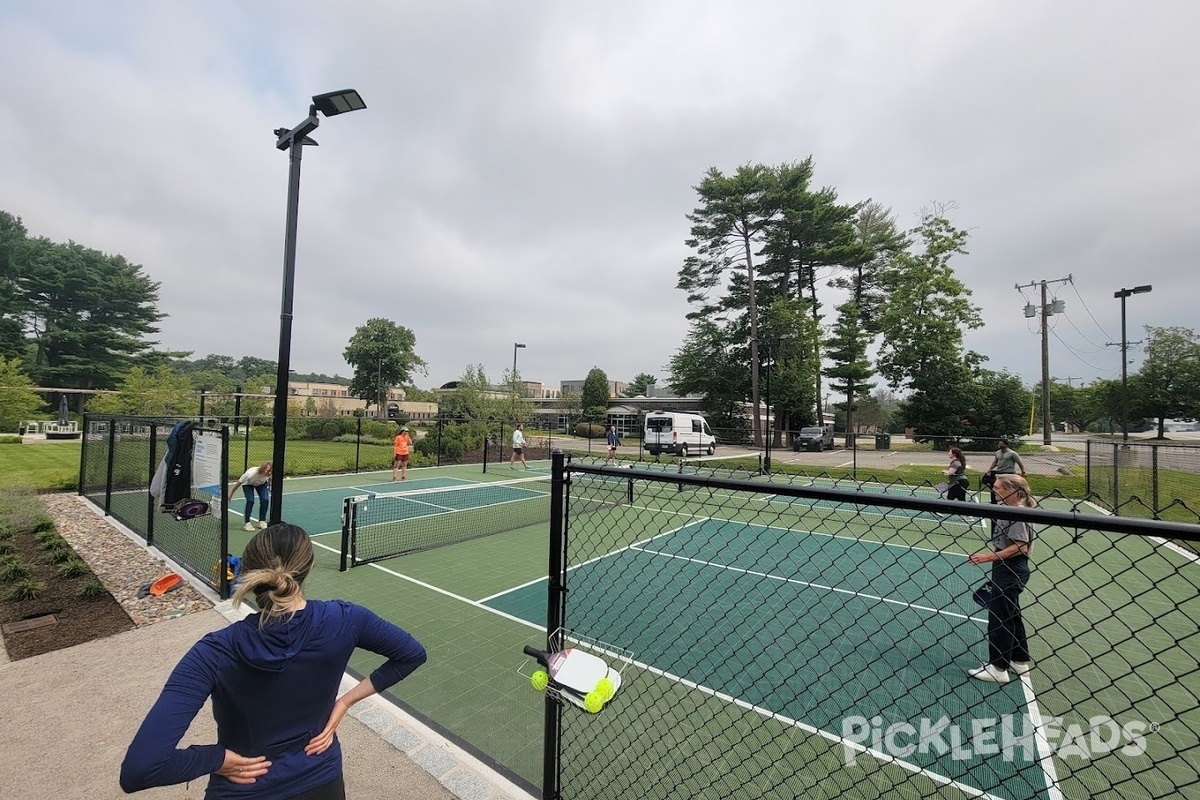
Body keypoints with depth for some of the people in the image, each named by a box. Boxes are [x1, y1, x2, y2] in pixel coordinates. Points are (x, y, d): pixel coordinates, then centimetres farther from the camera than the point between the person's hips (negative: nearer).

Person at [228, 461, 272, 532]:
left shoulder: (269, 474, -33)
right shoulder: (251, 474, -42)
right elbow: (238, 484, -26)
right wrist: (230, 496, -17)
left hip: (262, 484, 3)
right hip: (248, 484, -3)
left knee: (265, 500, -15)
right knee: (250, 501, -23)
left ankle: (262, 521, 3)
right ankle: (246, 523, -8)